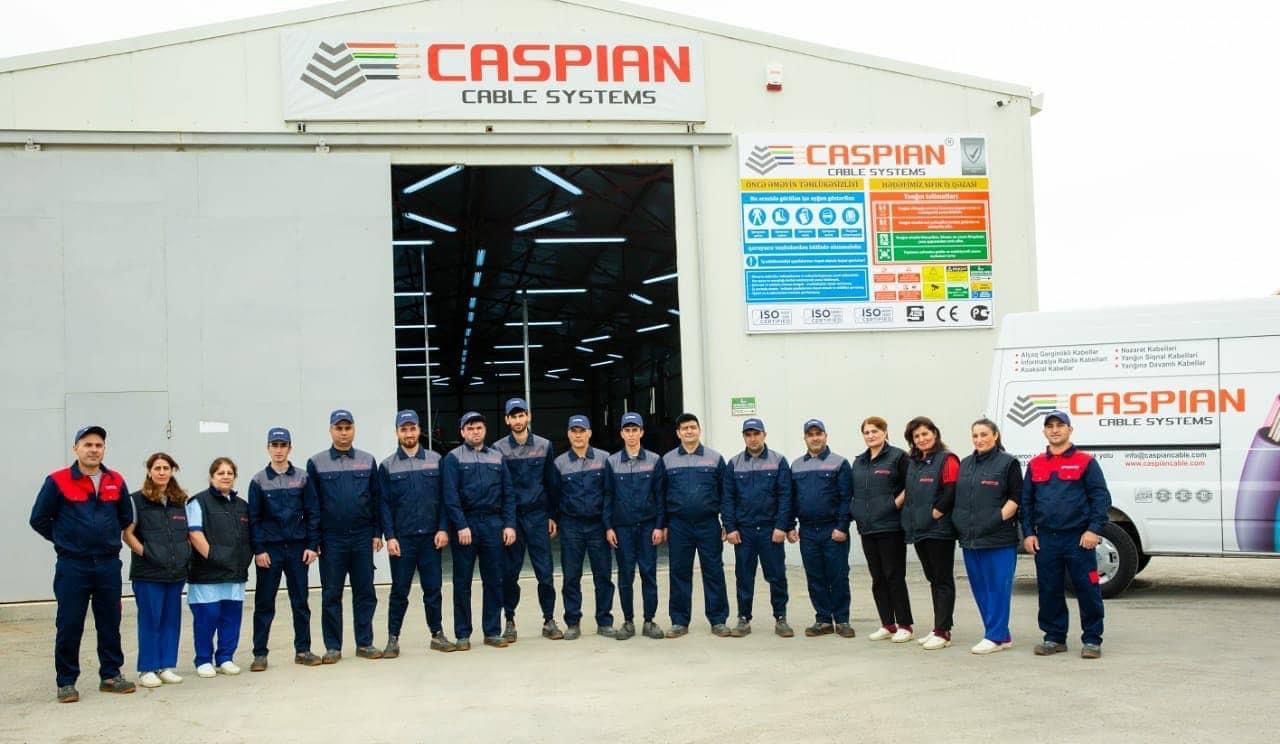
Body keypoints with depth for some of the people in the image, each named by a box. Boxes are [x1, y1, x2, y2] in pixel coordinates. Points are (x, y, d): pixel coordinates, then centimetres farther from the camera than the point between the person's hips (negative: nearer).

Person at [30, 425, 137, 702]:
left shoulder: (116, 481, 4)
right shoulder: (58, 481, -6)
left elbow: (126, 517, 17)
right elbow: (39, 519, 0)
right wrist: (64, 540, 5)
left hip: (109, 565, 3)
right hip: (72, 566, -3)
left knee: (110, 623, 9)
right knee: (69, 626, 1)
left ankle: (111, 675, 20)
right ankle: (66, 682, 10)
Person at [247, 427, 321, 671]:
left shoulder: (302, 478, 4)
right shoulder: (259, 480, 2)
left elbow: (312, 513, 3)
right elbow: (253, 518, 0)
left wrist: (312, 545, -3)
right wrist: (258, 549, -7)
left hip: (298, 547, 1)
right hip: (270, 549, -1)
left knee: (300, 602, 6)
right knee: (264, 603, 2)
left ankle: (303, 650, 14)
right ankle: (260, 654, 8)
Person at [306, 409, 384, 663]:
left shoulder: (367, 461, 6)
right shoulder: (316, 463, 1)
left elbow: (376, 499, 8)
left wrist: (377, 532, 2)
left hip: (362, 538, 2)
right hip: (331, 539, -1)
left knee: (365, 592, 5)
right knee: (331, 594, 4)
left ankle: (365, 643, 14)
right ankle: (333, 647, 11)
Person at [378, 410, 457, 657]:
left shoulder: (435, 461, 5)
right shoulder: (388, 466, 3)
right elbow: (384, 505, 1)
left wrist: (443, 529, -4)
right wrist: (390, 537, -7)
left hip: (431, 536, 1)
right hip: (402, 538, -1)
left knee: (433, 588, 6)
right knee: (399, 590, 2)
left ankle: (437, 634, 16)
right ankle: (393, 638, 9)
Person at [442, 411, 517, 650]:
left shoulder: (497, 457, 11)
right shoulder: (453, 458, 0)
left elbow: (508, 494, 9)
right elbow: (450, 495, -7)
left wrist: (509, 524, 0)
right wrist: (461, 526, -15)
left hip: (493, 523, 3)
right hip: (465, 524, -3)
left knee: (494, 581, 5)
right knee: (462, 582, 3)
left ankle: (492, 632, 14)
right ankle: (463, 635, 10)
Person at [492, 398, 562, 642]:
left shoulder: (544, 446, 5)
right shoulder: (498, 448, 1)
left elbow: (551, 482, 9)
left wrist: (552, 516, 6)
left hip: (537, 515, 1)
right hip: (510, 516, -1)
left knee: (545, 572, -1)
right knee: (510, 573, 4)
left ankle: (549, 621, 8)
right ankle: (510, 621, 14)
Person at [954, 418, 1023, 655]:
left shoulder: (1008, 463, -3)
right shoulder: (965, 464, 16)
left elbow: (1015, 498, -7)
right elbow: (958, 497, 20)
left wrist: (998, 519, -16)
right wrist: (959, 524, 10)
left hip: (998, 538, -7)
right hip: (970, 538, 7)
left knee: (997, 587, -4)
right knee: (980, 588, 9)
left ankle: (995, 637, 1)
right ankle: (1002, 635, 18)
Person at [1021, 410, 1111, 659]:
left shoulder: (1085, 462, 1)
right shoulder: (1035, 465, 12)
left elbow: (1101, 497, -2)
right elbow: (1026, 501, 14)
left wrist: (1094, 529, -11)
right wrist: (1028, 533, 6)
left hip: (1078, 538, -3)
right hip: (1045, 539, 4)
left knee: (1087, 590, -2)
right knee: (1049, 591, 7)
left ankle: (1092, 640, 8)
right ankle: (1054, 638, 19)